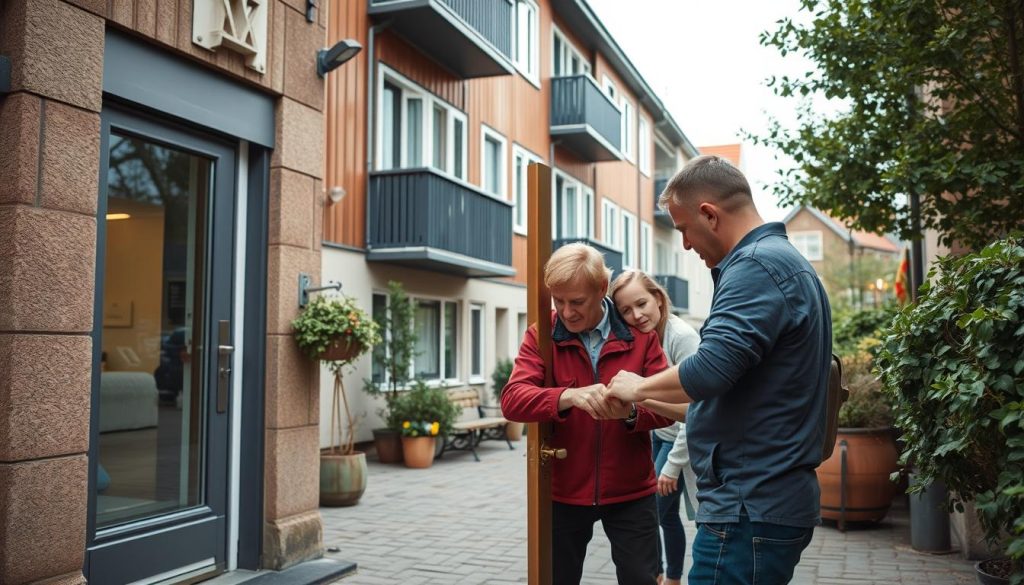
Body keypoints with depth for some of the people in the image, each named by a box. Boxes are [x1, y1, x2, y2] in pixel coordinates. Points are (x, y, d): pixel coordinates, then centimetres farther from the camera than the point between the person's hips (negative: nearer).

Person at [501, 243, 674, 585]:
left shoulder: (640, 334, -5)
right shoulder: (541, 336, -6)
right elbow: (512, 400, -19)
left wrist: (631, 413, -30)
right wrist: (569, 395, -37)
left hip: (630, 492, 0)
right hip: (563, 492, 1)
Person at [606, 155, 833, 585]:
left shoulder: (756, 265, -17)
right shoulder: (785, 260, 17)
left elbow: (710, 370, -28)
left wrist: (639, 388, -9)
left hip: (751, 508, -10)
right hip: (772, 498, 10)